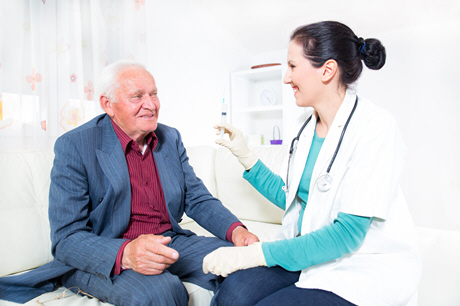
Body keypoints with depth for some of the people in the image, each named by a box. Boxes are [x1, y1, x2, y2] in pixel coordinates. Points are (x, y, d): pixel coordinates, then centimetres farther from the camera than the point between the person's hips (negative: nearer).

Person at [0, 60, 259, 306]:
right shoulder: (74, 146, -11)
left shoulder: (170, 138, 6)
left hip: (168, 243, 6)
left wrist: (236, 230, -12)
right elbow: (66, 238, -14)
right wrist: (125, 253, -35)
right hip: (104, 259, -5)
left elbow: (197, 199, 8)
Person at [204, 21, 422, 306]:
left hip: (367, 267, -5)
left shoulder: (375, 128, -18)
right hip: (310, 249, 5)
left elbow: (348, 234, -22)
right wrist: (245, 155, 6)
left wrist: (255, 253, -25)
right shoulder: (307, 124, 5)